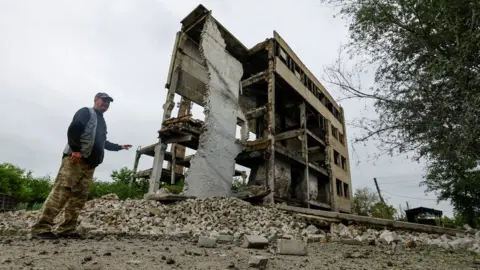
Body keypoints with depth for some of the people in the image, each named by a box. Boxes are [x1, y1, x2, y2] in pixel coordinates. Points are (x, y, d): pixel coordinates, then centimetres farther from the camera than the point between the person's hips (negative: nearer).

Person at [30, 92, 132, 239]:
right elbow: (73, 129, -11)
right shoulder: (86, 112, 5)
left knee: (79, 197, 1)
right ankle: (41, 228, -13)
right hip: (74, 158, -8)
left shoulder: (102, 122, 29)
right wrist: (76, 149, -21)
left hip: (90, 163, 8)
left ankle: (67, 229, 3)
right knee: (61, 192, -15)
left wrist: (119, 147, 42)